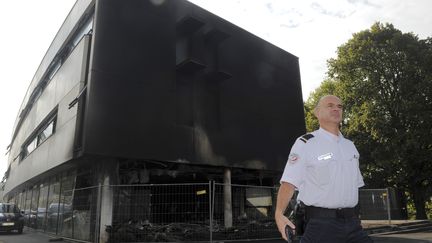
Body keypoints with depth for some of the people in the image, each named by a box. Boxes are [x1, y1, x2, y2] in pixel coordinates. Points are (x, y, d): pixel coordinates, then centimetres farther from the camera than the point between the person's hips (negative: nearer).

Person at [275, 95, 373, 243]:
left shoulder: (350, 146, 14)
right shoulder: (305, 143, -7)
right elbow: (289, 182, -16)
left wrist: (355, 216, 17)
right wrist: (279, 213, -29)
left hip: (352, 222, 6)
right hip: (321, 222, -6)